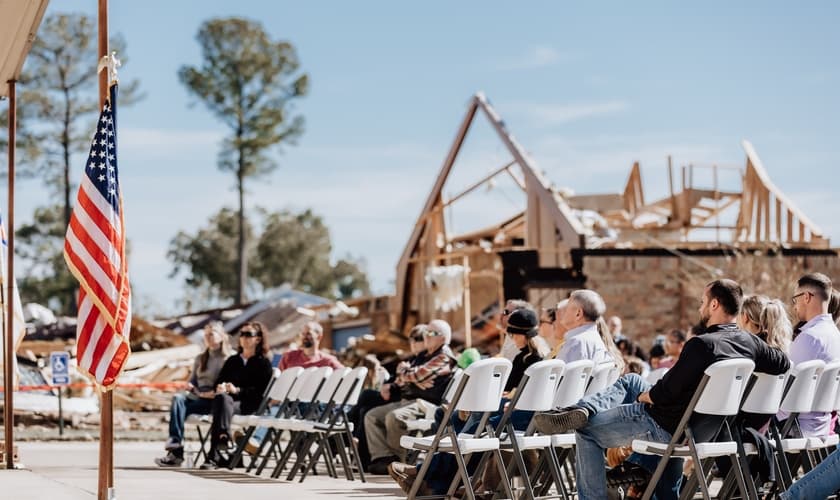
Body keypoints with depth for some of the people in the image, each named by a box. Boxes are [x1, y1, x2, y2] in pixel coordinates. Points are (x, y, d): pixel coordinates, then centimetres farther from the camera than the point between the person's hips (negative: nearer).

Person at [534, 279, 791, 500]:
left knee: (587, 432, 6)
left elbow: (665, 392, -23)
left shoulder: (702, 344, -27)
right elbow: (783, 364, 9)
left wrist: (643, 397, -3)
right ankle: (583, 410, 10)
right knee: (630, 381, 25)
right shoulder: (750, 343, -6)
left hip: (666, 427, -8)